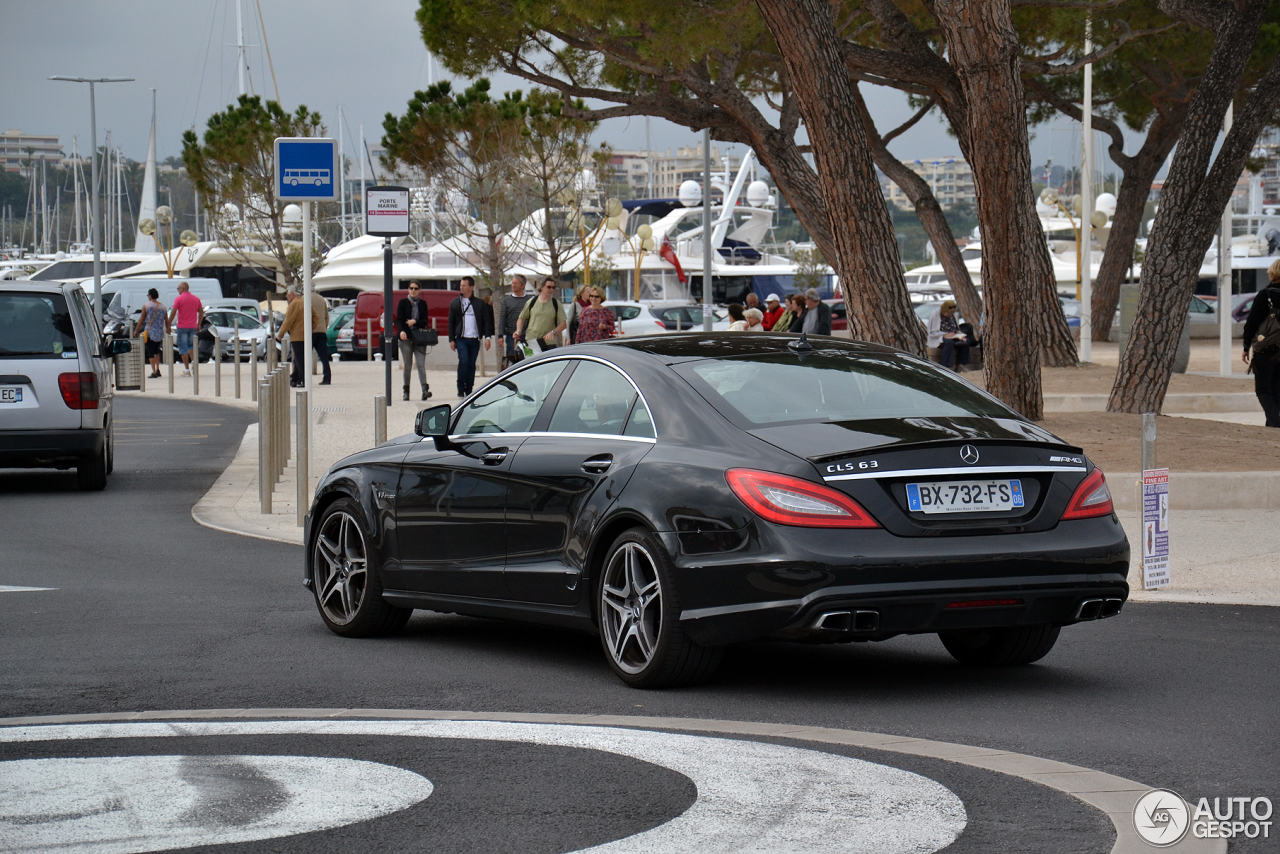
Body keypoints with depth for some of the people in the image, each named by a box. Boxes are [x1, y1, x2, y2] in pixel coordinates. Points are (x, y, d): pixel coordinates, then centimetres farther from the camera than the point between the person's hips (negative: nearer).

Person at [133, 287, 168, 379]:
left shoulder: (146, 305, -4)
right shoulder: (162, 307, 6)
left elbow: (141, 320, -2)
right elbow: (167, 321, 8)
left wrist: (136, 330, 7)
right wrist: (168, 330, 22)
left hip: (149, 332, -4)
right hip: (160, 333, 4)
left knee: (150, 353, 0)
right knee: (156, 351, 21)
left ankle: (154, 372, -6)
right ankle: (157, 369, 13)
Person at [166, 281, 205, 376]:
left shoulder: (179, 298, -8)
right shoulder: (196, 298, 7)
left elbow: (173, 312, -12)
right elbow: (201, 312, 10)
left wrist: (169, 324, -4)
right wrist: (199, 325, 18)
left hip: (182, 326, -5)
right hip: (193, 327, 5)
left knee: (183, 347, 2)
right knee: (191, 345, 20)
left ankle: (187, 370, -1)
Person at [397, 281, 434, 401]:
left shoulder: (423, 303, 10)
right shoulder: (403, 302, 4)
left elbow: (425, 321, 7)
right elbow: (399, 319, -4)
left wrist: (415, 322, -12)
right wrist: (401, 331, -22)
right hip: (406, 337, -1)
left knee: (421, 364, -10)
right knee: (407, 365, 3)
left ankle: (425, 390, -21)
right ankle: (406, 391, 11)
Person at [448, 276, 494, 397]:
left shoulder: (480, 303, 7)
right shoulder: (455, 303, 9)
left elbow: (487, 321, 7)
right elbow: (451, 322, 9)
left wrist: (487, 337, -4)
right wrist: (451, 339, 2)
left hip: (475, 339, 1)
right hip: (461, 338, -1)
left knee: (472, 364, 3)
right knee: (464, 361, -16)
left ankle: (469, 390, 11)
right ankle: (461, 388, -7)